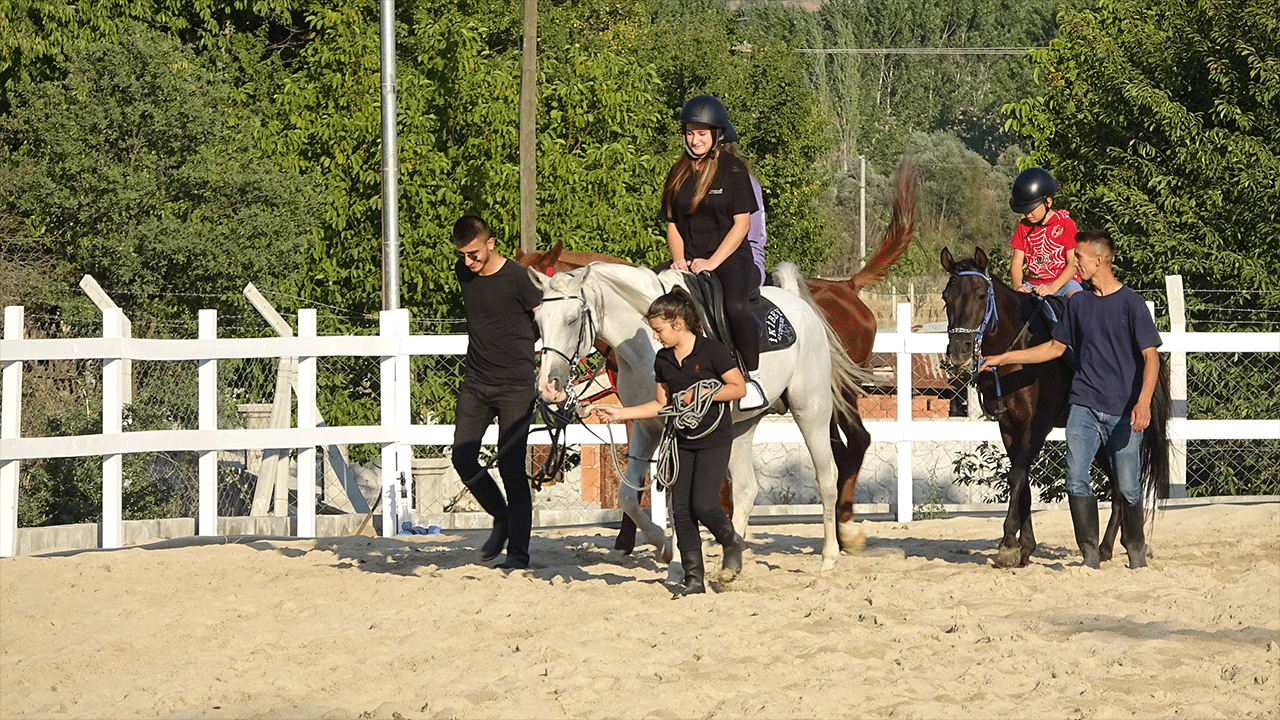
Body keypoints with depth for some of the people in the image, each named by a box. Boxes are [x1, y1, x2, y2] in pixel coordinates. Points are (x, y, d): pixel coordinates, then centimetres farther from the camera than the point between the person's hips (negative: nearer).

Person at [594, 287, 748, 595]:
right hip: (682, 440, 6)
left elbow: (739, 388, -10)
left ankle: (732, 542, 16)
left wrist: (700, 394, -18)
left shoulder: (712, 350, -11)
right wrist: (620, 413, 6)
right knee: (681, 509, 0)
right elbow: (661, 404, 14)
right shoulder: (663, 360, 7)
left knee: (704, 504, -16)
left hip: (714, 440, -6)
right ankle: (693, 579, 6)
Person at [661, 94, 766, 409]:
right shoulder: (679, 174, 12)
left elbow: (741, 224, -6)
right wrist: (679, 260, -4)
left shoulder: (733, 170, -2)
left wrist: (712, 262, -15)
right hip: (690, 262, 6)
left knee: (735, 304, -36)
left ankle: (753, 379, -20)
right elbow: (673, 224, 15)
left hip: (731, 257, -6)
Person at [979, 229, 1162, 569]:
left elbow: (1150, 356, -9)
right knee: (1076, 478, -10)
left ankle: (1136, 549, 22)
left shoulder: (1130, 303, -6)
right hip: (1084, 404, 4)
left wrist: (1143, 401, -23)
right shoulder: (1078, 303, 11)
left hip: (1124, 411, -4)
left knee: (1127, 487, 1)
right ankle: (1090, 555, -5)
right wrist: (1005, 358, 19)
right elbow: (1056, 347, 22)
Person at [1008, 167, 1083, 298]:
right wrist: (1018, 286, -18)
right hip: (1033, 283, 4)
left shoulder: (1065, 223, -5)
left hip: (1063, 282, -4)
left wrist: (1053, 288, -24)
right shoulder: (1023, 227, 9)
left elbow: (1073, 263, -10)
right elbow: (1016, 262, 5)